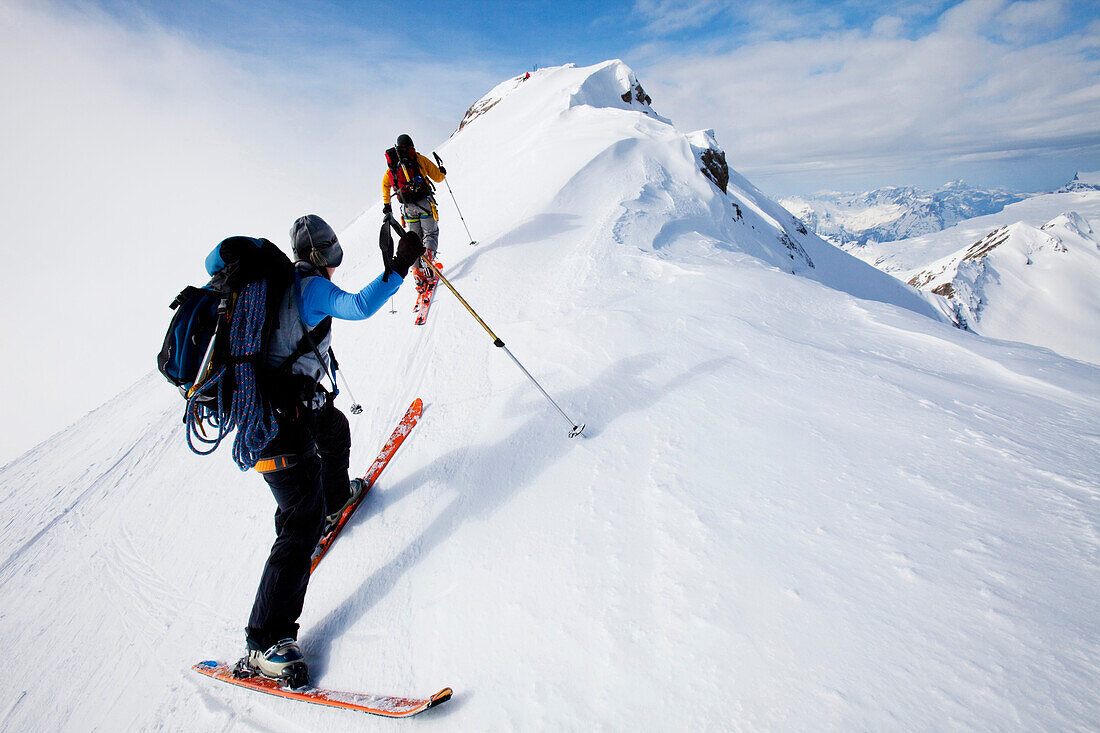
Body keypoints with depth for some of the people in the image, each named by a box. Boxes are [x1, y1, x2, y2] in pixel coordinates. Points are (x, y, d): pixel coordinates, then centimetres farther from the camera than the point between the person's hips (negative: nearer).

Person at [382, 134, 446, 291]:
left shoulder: (392, 165, 17)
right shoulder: (419, 158, 6)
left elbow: (385, 185, 28)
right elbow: (437, 177, 8)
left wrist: (386, 203, 39)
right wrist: (442, 172, 31)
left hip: (407, 207, 3)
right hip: (424, 202, -3)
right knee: (430, 234, 4)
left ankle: (418, 274, 1)